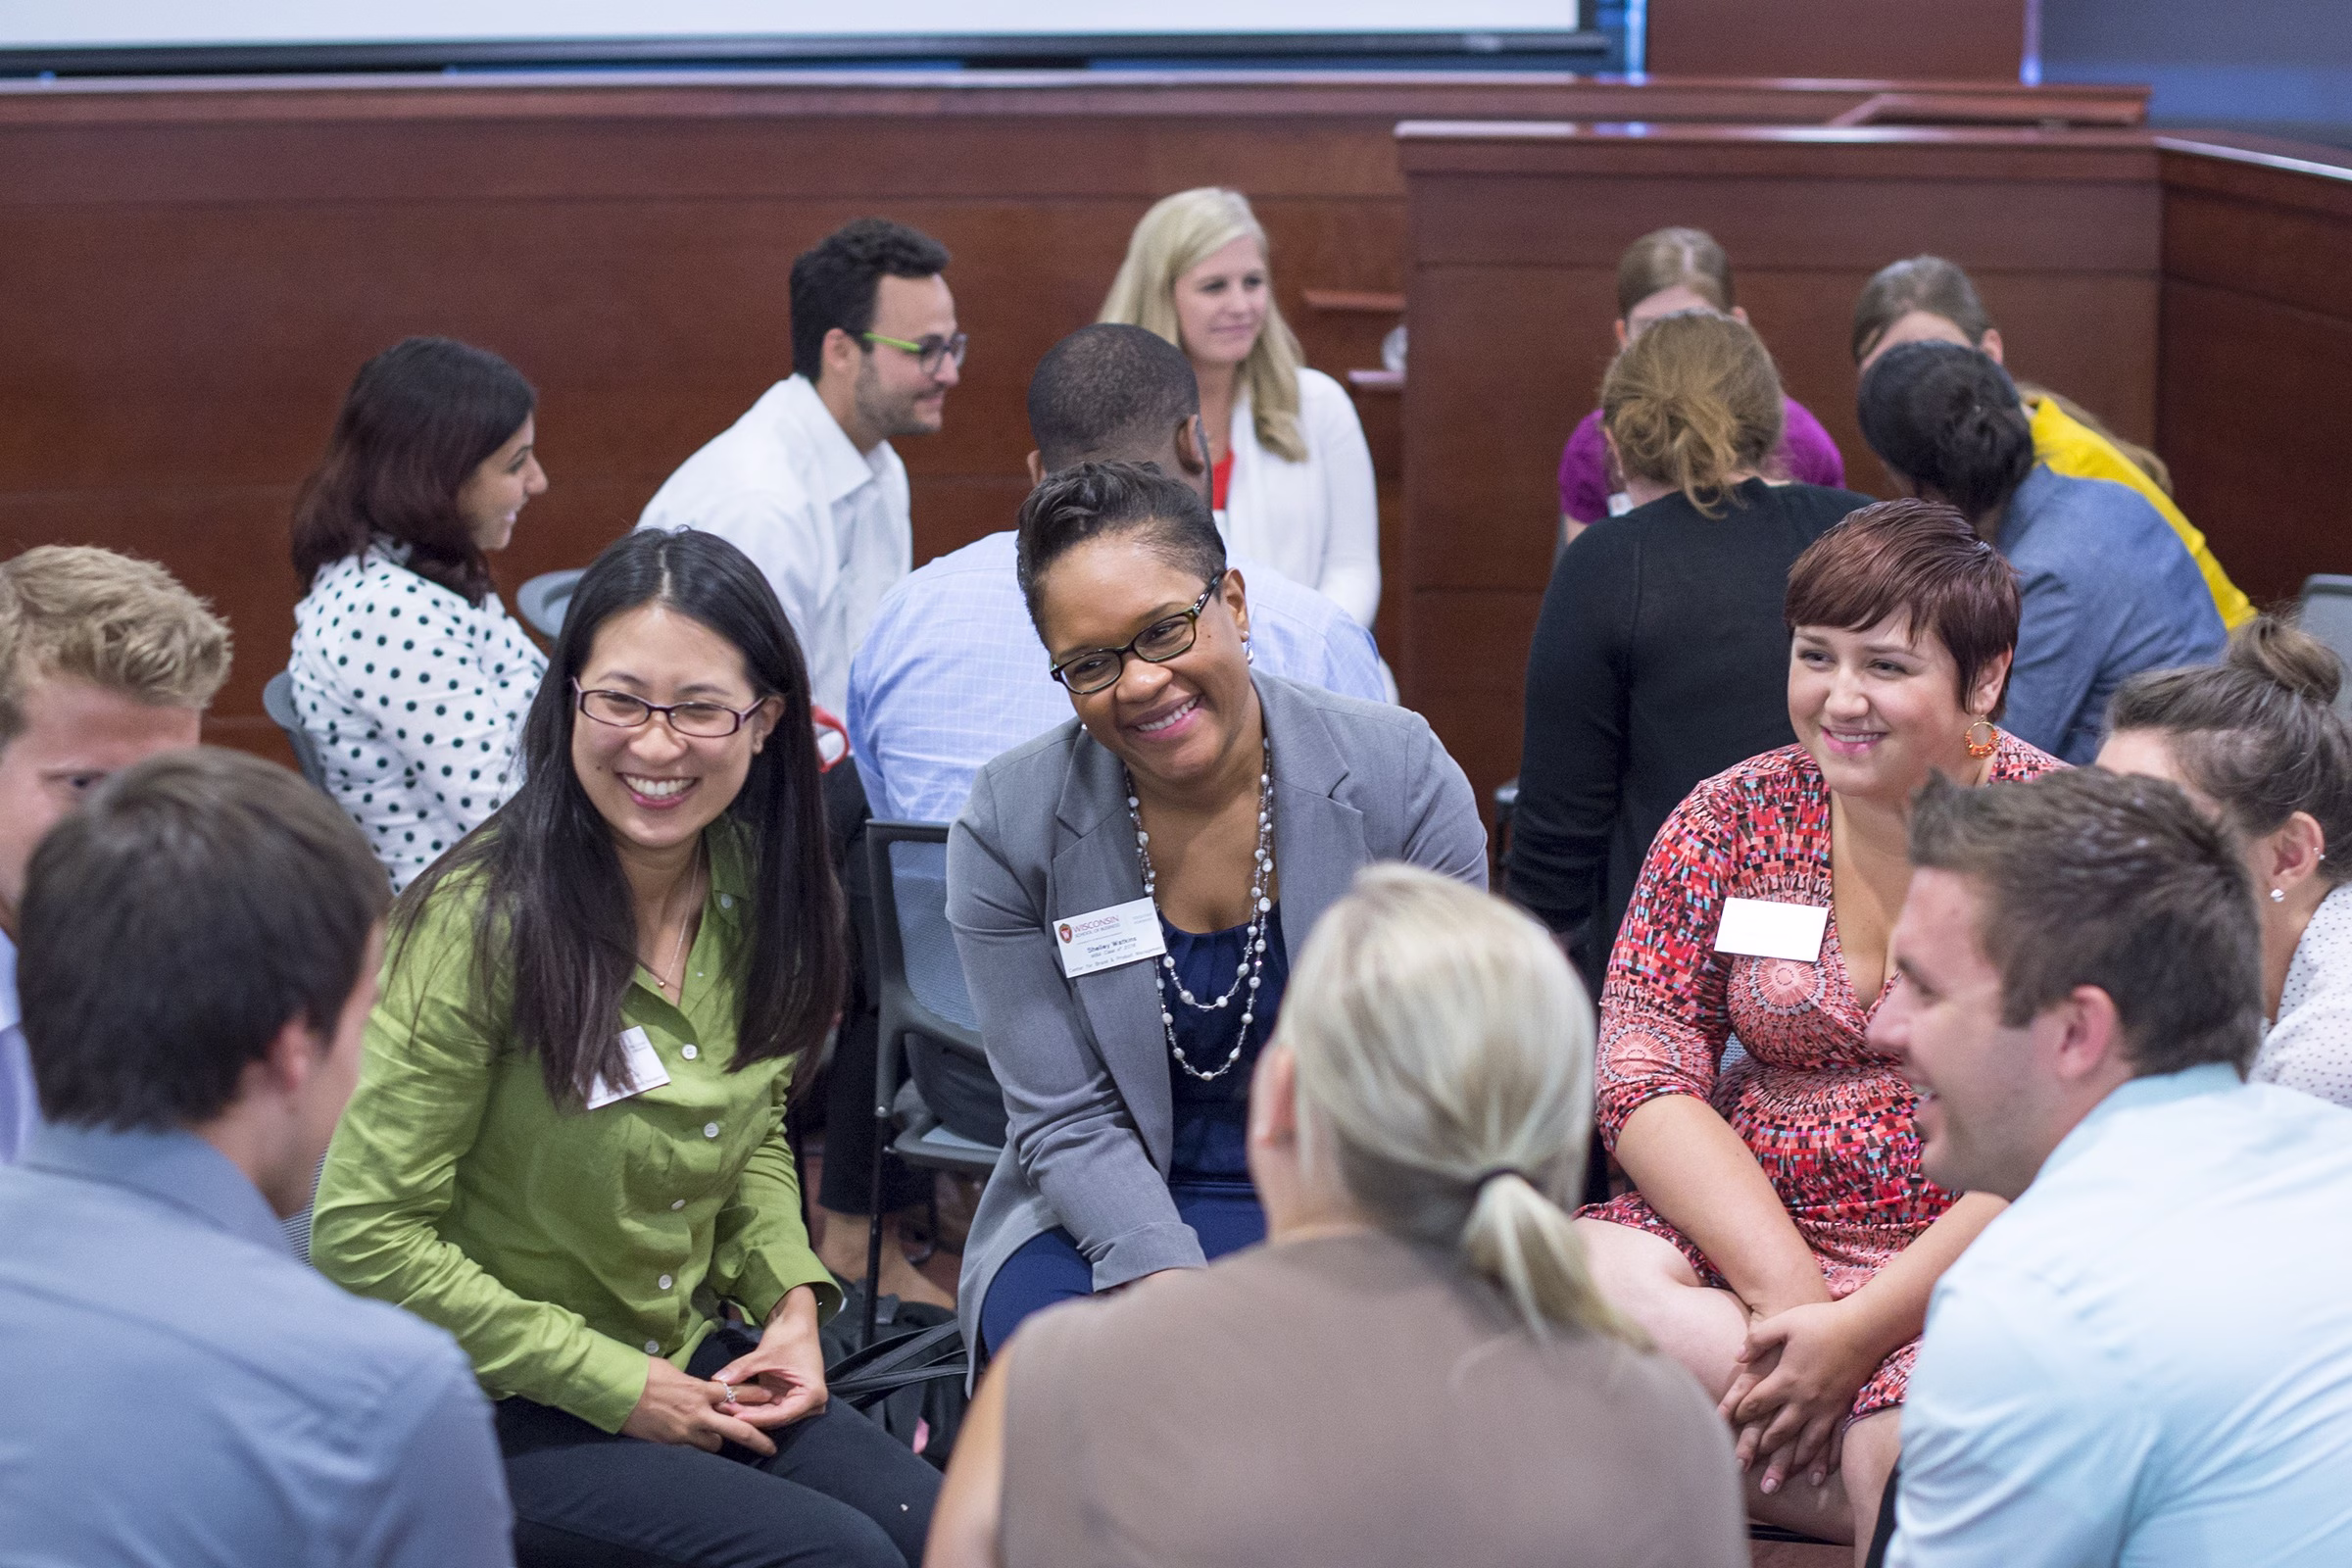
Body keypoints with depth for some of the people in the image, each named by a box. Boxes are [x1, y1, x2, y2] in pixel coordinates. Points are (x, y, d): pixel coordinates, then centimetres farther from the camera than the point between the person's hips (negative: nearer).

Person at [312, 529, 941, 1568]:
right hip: (495, 1408, -6)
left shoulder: (757, 894, -1)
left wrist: (791, 1300, -1)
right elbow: (364, 1236, -19)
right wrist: (615, 1388, -17)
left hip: (694, 1362, 6)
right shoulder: (479, 925, -21)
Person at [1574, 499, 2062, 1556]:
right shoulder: (1731, 820, 7)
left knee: (1915, 1448, -37)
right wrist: (1781, 1286, -15)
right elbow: (1643, 1075, 0)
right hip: (1744, 1230, 4)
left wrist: (1858, 1327, -20)